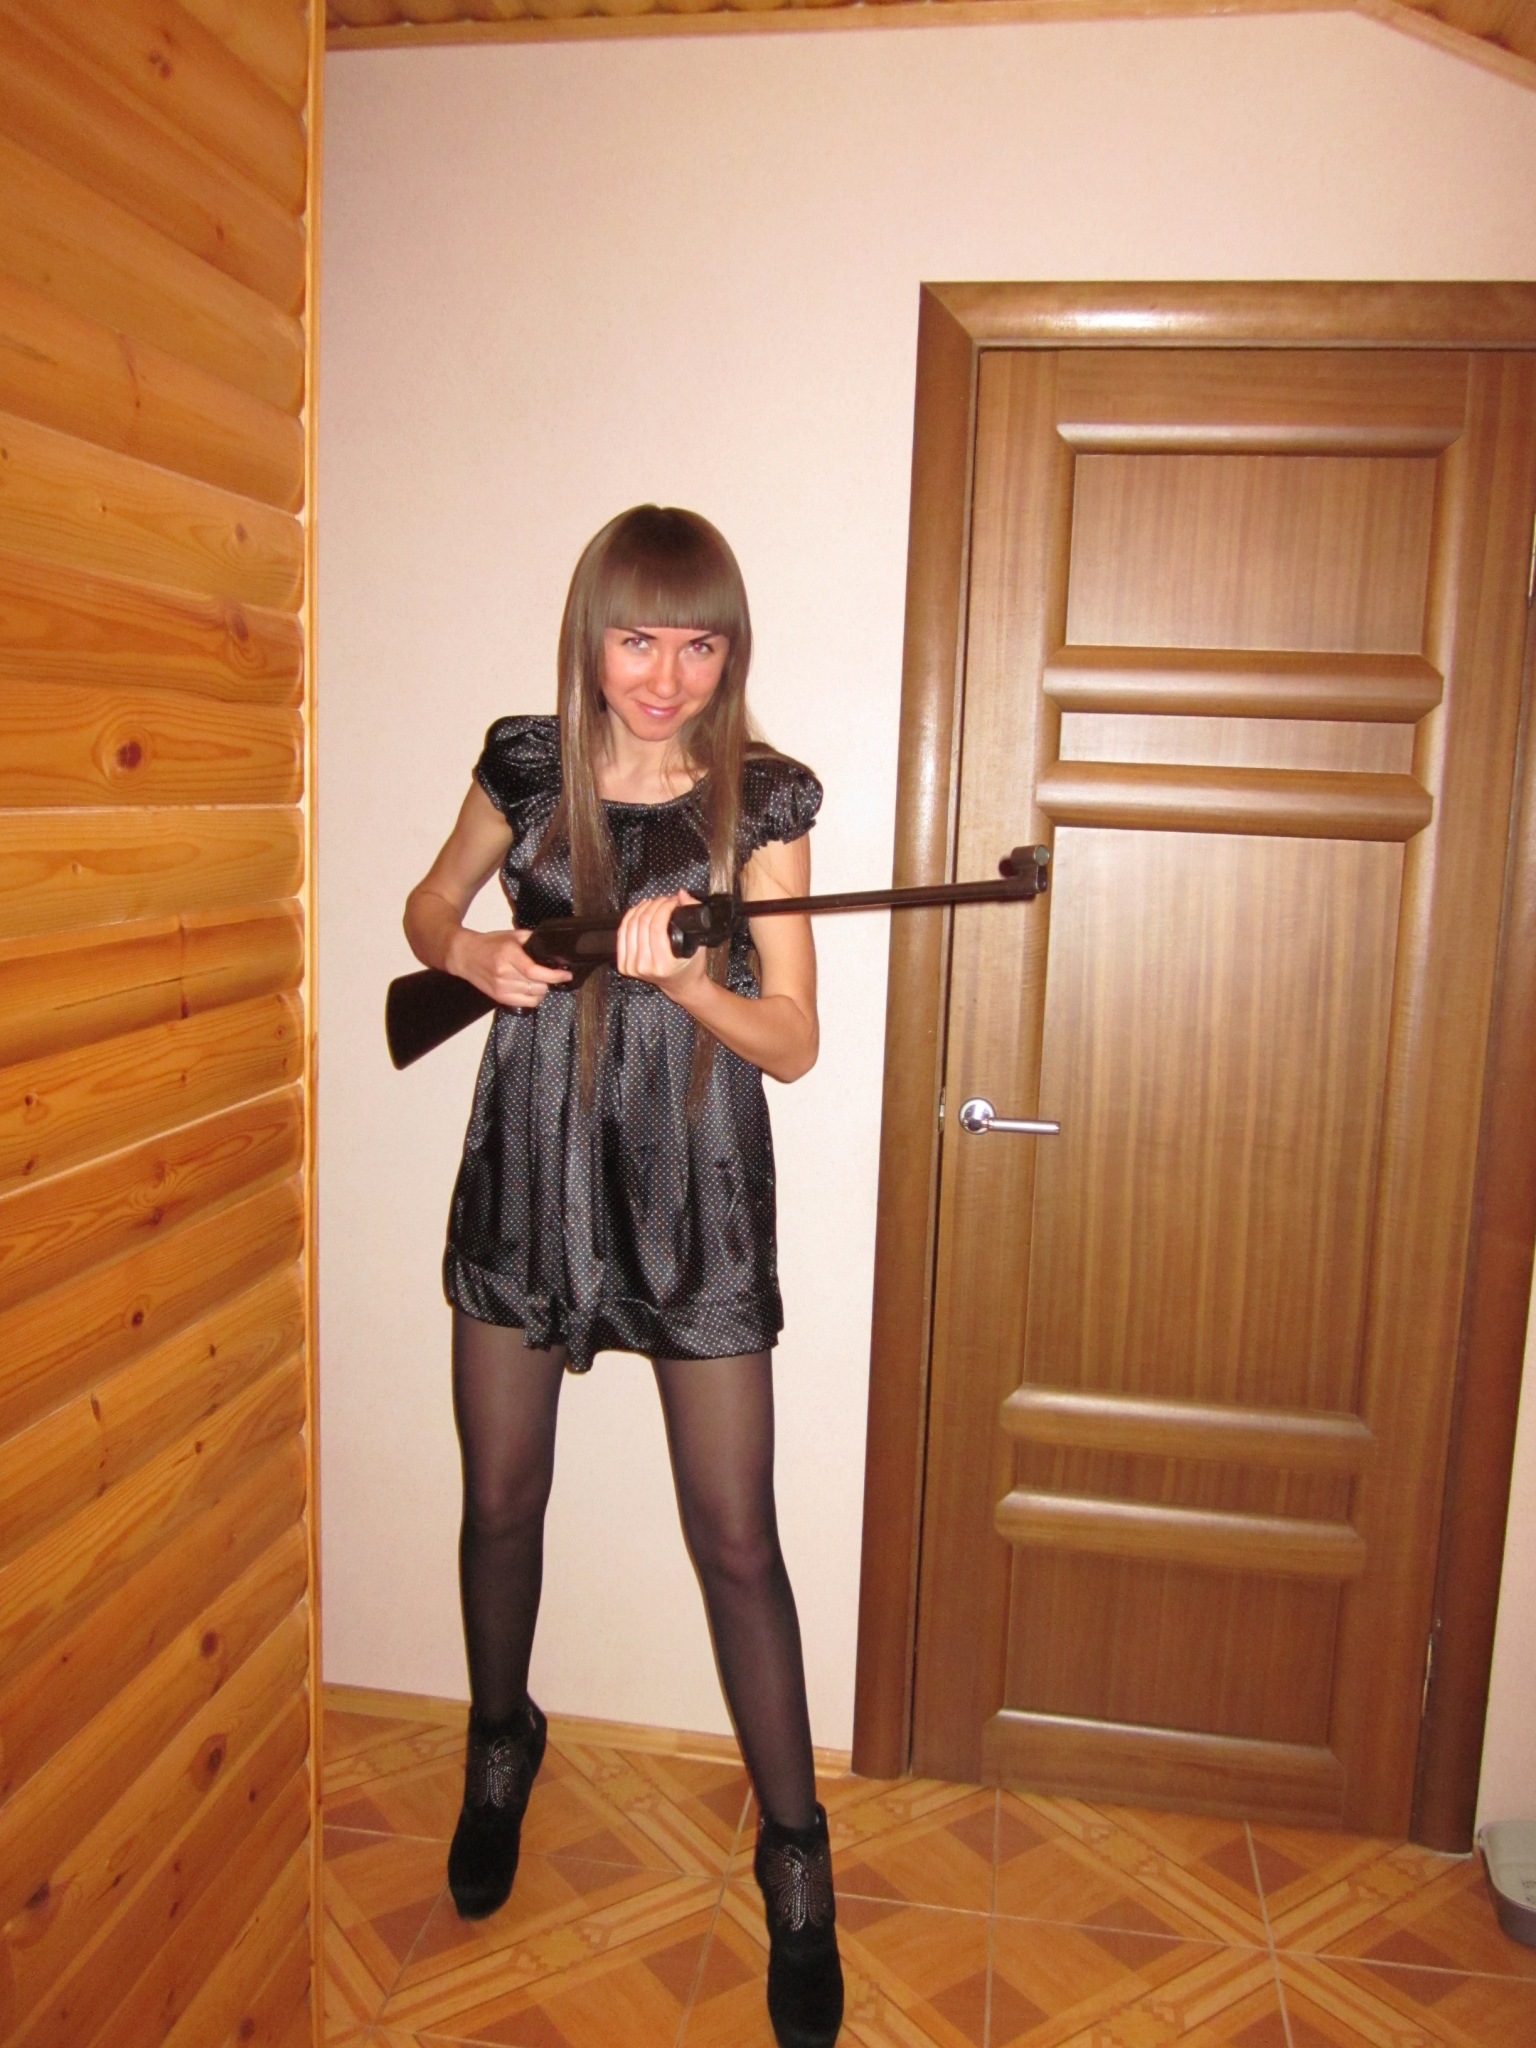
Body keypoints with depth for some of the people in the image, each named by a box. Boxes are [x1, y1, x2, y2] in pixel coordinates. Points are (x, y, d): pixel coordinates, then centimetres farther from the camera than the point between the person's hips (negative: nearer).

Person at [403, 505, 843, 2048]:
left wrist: (674, 970, -26)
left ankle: (794, 1855, 24)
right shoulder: (526, 767, -1)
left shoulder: (760, 801, -7)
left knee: (736, 1542, 3)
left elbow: (792, 1041, -8)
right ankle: (500, 1748, 45)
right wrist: (471, 953, -8)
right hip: (527, 1171, 3)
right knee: (500, 1502, 16)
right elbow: (427, 904, 14)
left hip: (692, 1188, -2)